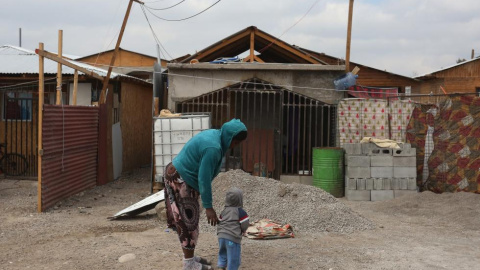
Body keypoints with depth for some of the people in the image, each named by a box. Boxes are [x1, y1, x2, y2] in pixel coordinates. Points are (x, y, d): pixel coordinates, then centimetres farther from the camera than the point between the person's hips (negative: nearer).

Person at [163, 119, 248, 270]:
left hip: (178, 176, 10)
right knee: (188, 221, -1)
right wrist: (208, 207, -19)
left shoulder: (214, 135, 4)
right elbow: (204, 179, -25)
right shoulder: (213, 148, -27)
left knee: (187, 220, 16)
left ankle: (189, 257, 27)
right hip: (180, 181, -10)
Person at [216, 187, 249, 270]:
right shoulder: (241, 212, -5)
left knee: (222, 254, 24)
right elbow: (245, 225, -4)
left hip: (221, 236, 6)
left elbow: (220, 223, 15)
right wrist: (242, 231, 17)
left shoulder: (224, 211, 13)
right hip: (233, 238, -6)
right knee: (233, 258, 3)